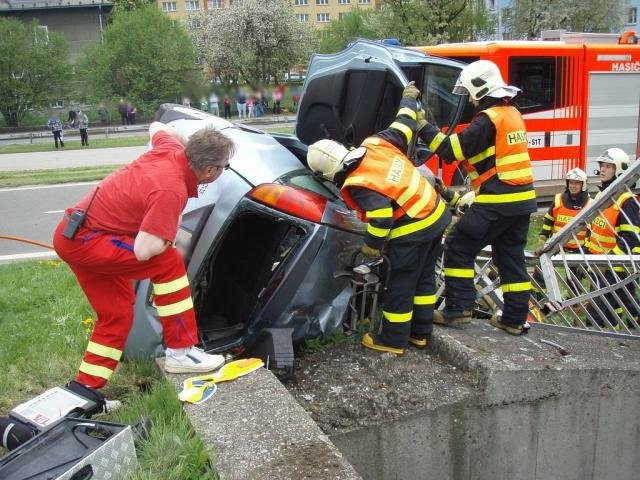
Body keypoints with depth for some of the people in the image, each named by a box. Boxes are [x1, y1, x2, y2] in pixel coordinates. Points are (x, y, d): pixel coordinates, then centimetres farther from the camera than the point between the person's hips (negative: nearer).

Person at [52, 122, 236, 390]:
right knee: (168, 262, -16)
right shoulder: (171, 190, -27)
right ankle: (180, 351, -7)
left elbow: (157, 127, 23)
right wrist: (169, 235, -12)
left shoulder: (172, 149, -2)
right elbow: (144, 250, -33)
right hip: (84, 240, -10)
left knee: (117, 314, 12)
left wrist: (193, 146, 29)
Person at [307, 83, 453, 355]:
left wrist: (372, 245, -9)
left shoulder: (356, 185, -21)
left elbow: (381, 215, -26)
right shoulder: (376, 143, -1)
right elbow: (403, 126, 12)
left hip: (412, 230, -9)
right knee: (424, 278, 19)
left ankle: (393, 340, 20)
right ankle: (420, 333, 32)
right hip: (437, 214, 9)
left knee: (400, 286, 6)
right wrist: (408, 99, 31)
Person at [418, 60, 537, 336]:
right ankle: (515, 319, 18)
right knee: (511, 258, 13)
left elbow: (453, 150, -15)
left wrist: (424, 128, -9)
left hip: (498, 201, -9)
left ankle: (458, 309, 0)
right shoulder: (512, 113, 15)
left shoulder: (488, 119, -13)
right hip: (522, 198, 9)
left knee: (458, 247, 0)